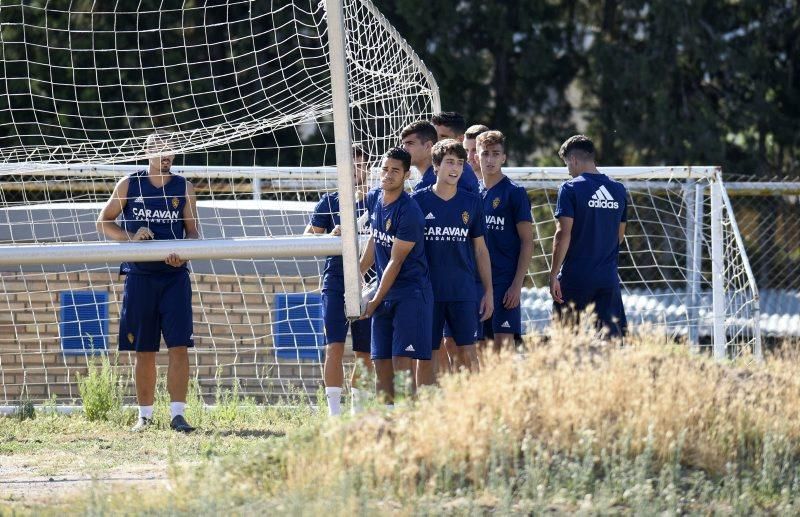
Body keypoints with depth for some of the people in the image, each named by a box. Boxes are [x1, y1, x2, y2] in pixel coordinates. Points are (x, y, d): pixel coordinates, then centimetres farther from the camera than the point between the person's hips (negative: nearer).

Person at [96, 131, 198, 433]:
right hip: (139, 275, 0)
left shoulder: (183, 188, 7)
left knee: (179, 346, -10)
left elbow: (193, 232, 7)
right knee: (144, 350, 4)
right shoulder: (129, 185, 5)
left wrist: (183, 254, -15)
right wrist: (130, 237, -10)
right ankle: (145, 415, 13)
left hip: (174, 275, 0)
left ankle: (177, 413, -11)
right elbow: (103, 222, 8)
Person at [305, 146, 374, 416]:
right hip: (335, 282, -1)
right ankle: (334, 412, -10)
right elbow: (308, 236, 3)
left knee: (365, 353, 5)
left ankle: (357, 410, 17)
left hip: (368, 285, 1)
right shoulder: (330, 201, 6)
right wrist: (332, 236, -16)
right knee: (334, 347, -10)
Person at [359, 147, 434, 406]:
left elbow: (396, 261, -15)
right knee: (381, 362, 5)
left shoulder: (409, 212, -16)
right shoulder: (373, 199, 7)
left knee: (402, 361, -14)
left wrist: (376, 301, -13)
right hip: (384, 292, 8)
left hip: (411, 292, -8)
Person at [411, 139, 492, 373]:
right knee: (427, 355, 1)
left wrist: (488, 291, 7)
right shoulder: (418, 201, 0)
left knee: (468, 354, -3)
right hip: (428, 291, -1)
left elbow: (480, 250, 11)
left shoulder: (472, 203, 6)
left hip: (464, 292, 1)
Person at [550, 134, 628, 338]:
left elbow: (563, 234, -13)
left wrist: (553, 275, -9)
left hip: (575, 278, -4)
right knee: (612, 338, 2)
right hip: (608, 279, 4)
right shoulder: (618, 190, 9)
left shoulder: (571, 188, -8)